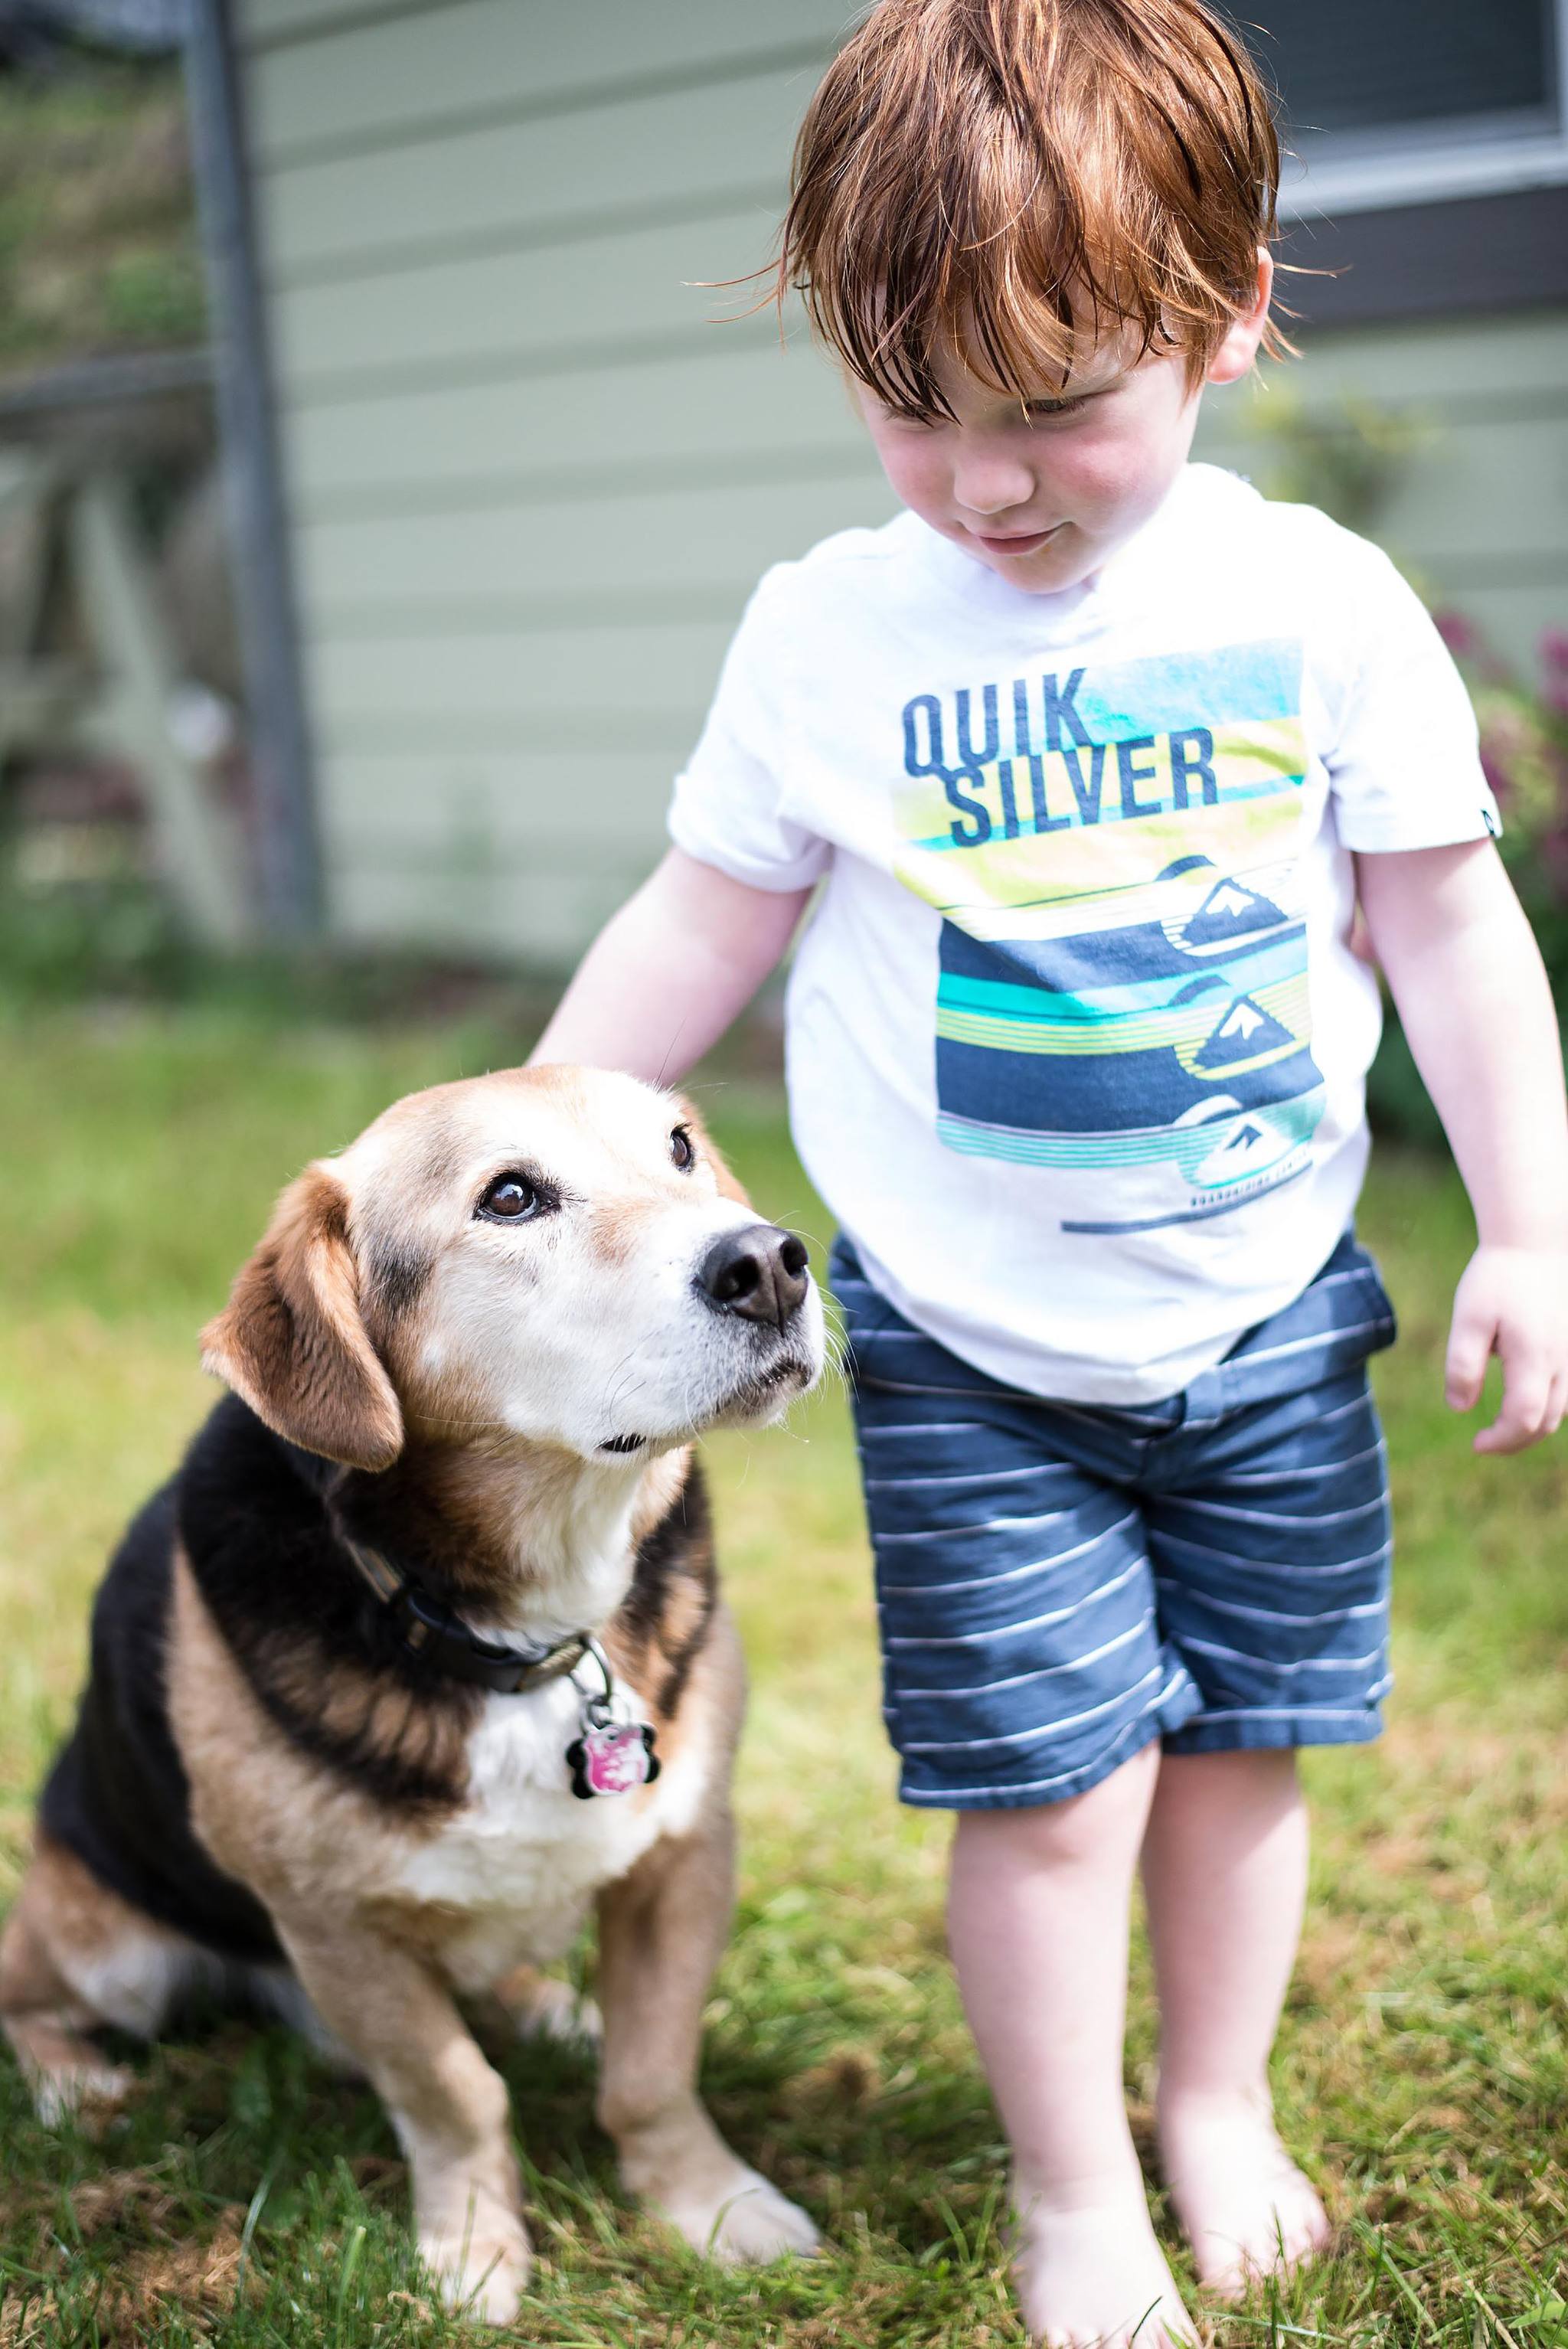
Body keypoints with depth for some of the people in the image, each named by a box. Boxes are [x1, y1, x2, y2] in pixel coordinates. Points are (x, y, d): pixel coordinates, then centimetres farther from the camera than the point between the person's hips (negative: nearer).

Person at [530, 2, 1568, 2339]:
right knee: (1050, 1787, 1)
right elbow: (703, 927, 2)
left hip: (1271, 1323, 1)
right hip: (972, 1355, -1)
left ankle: (1220, 2108, 39)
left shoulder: (1323, 607, -7)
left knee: (1242, 1740, 13)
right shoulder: (828, 633, -7)